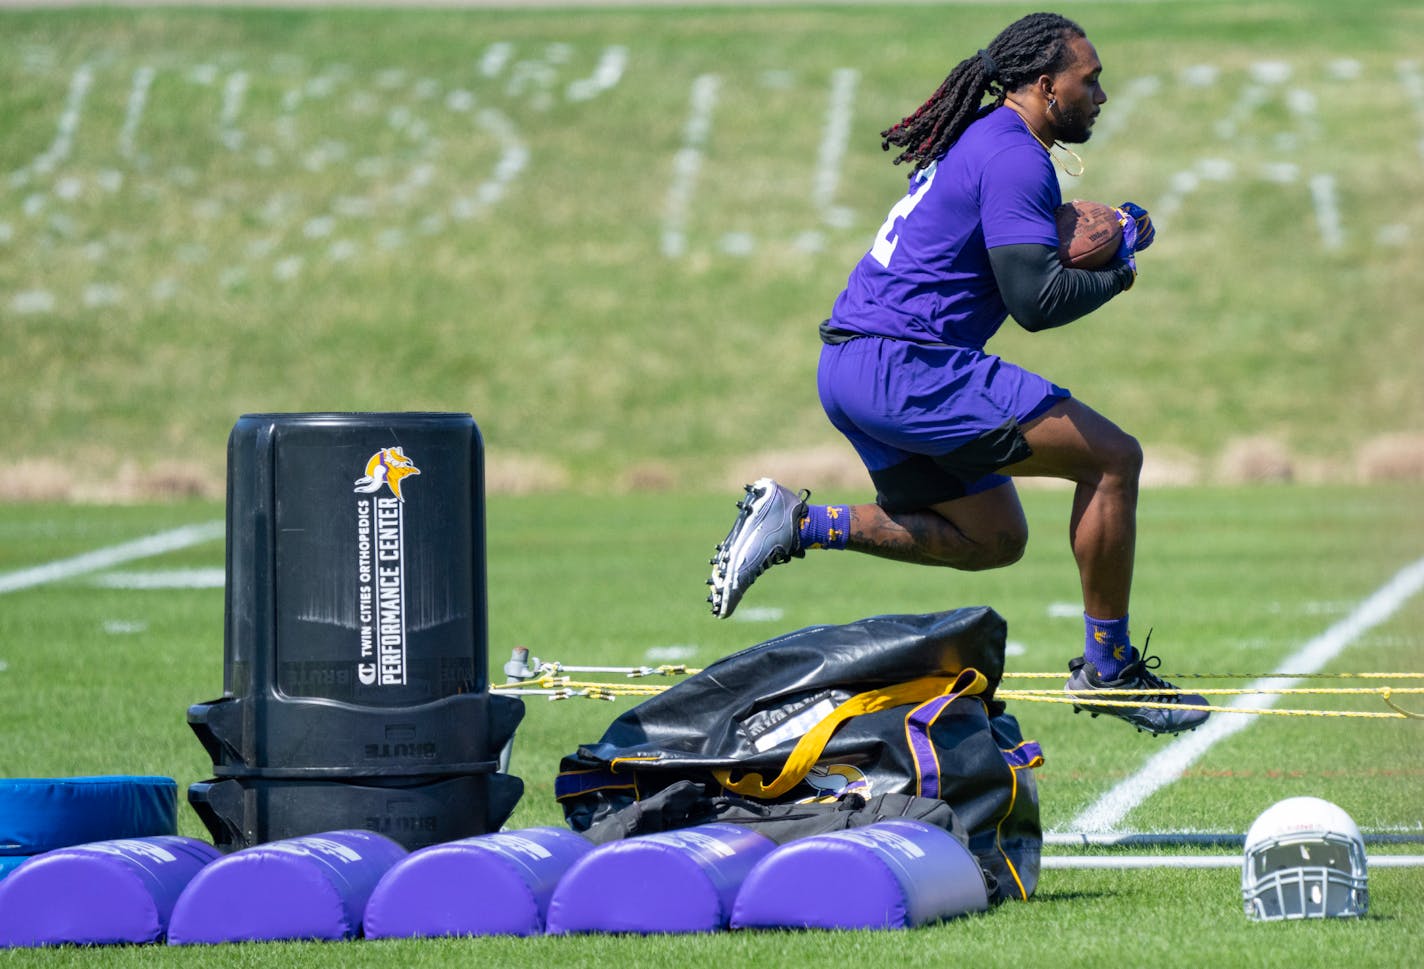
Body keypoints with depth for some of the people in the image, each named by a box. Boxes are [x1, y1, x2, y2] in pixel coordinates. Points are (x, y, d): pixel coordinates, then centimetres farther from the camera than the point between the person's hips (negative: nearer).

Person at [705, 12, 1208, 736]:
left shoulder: (979, 142, 19)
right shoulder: (1014, 158, -13)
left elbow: (1012, 260, 23)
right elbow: (1037, 301, -19)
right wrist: (1120, 268, -2)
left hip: (849, 369, 10)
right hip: (904, 366, -10)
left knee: (992, 538, 18)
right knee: (1113, 457, -9)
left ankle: (797, 524, 10)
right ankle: (1107, 668, -3)